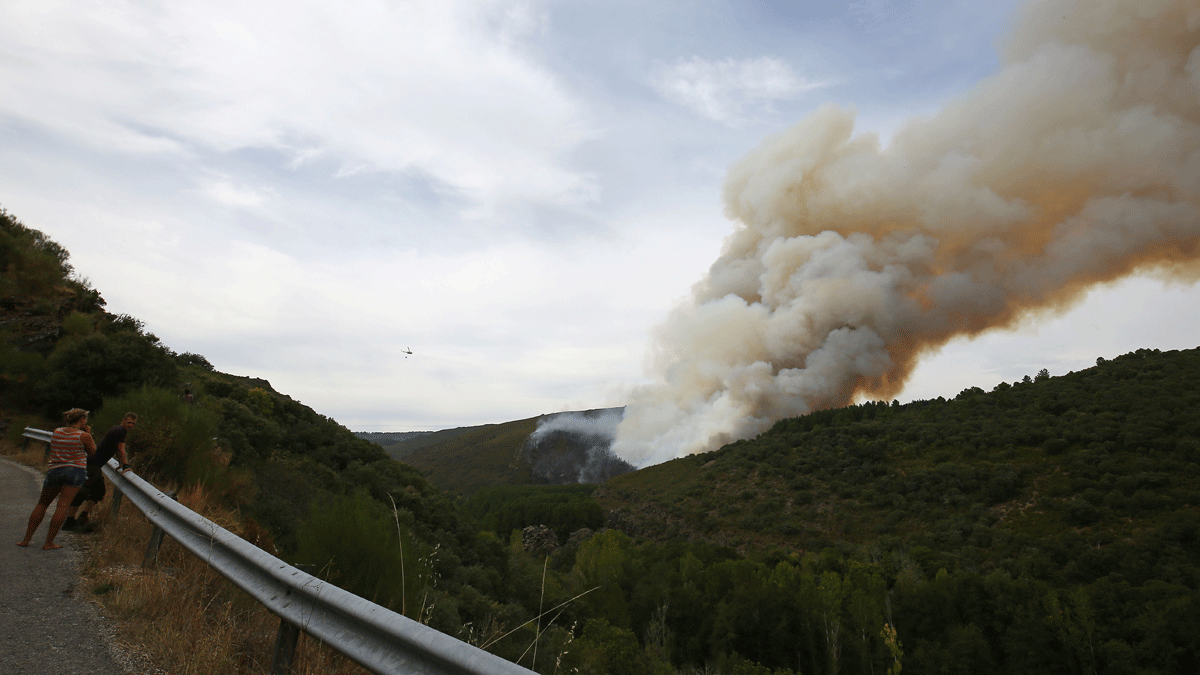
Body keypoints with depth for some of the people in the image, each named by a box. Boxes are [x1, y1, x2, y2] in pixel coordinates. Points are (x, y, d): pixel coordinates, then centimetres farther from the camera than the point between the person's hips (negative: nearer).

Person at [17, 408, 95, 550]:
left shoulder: (57, 432, 8)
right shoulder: (84, 436, -7)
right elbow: (93, 451, 6)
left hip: (54, 470, 5)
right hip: (75, 470, -5)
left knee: (42, 504, 19)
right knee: (63, 506, -3)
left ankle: (26, 539, 22)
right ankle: (48, 542, -1)